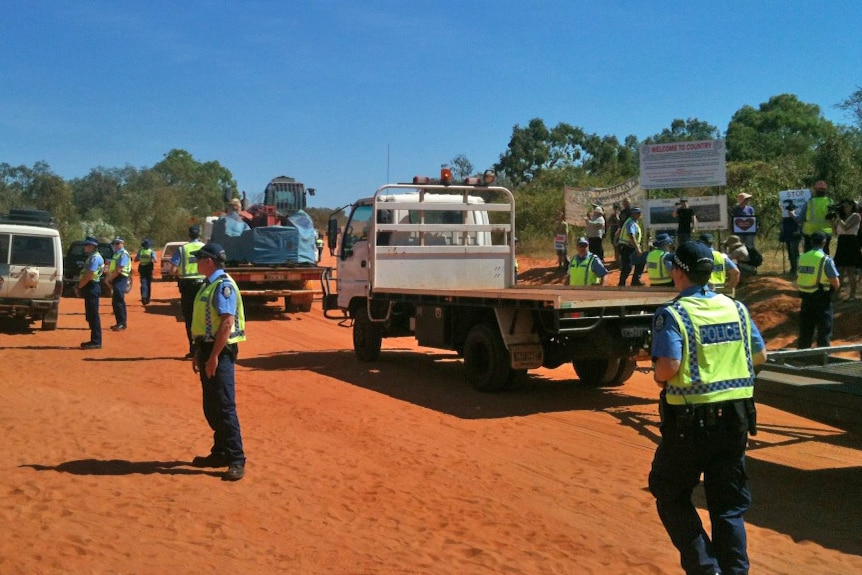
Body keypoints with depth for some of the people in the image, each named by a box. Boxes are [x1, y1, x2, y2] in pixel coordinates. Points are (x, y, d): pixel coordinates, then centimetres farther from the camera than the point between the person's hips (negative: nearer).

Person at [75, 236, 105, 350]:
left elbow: (88, 276, -20)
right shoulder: (91, 257, 18)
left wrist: (79, 287, -9)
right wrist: (79, 287, 10)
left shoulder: (95, 258, -15)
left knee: (93, 316, -7)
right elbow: (85, 275, 20)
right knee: (90, 316, 13)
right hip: (89, 289, 10)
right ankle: (94, 340, 18)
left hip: (92, 289, -10)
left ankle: (96, 342, -4)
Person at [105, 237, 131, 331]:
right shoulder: (116, 254, 18)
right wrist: (109, 278, 6)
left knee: (119, 302, -10)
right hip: (115, 280, 10)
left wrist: (110, 279, -11)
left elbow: (119, 270, -19)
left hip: (120, 279, -10)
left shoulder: (123, 254, -12)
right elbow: (111, 267, 19)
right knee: (115, 302, 12)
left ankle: (122, 323, -7)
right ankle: (119, 323, 18)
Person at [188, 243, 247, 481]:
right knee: (211, 408, 15)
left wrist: (214, 356, -24)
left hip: (220, 351, -10)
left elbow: (227, 323, -22)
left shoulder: (223, 285, -15)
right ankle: (220, 453, 26)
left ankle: (236, 460, -2)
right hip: (207, 349, 10)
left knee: (224, 407, -8)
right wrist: (199, 353, 19)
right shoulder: (208, 285, 15)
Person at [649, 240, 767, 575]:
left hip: (690, 421, -5)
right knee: (729, 504, 16)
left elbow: (668, 365, -25)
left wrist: (659, 377, -4)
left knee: (671, 496, 13)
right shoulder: (735, 308, 3)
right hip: (735, 418, 5)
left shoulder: (672, 315, -13)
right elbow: (760, 356, 9)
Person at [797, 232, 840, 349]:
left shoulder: (802, 257, 2)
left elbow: (797, 280, 8)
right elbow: (836, 283, -12)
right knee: (824, 330, 5)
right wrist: (833, 288, 7)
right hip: (822, 299, -5)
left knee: (805, 328, 15)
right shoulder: (826, 260, -14)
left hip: (806, 298, 5)